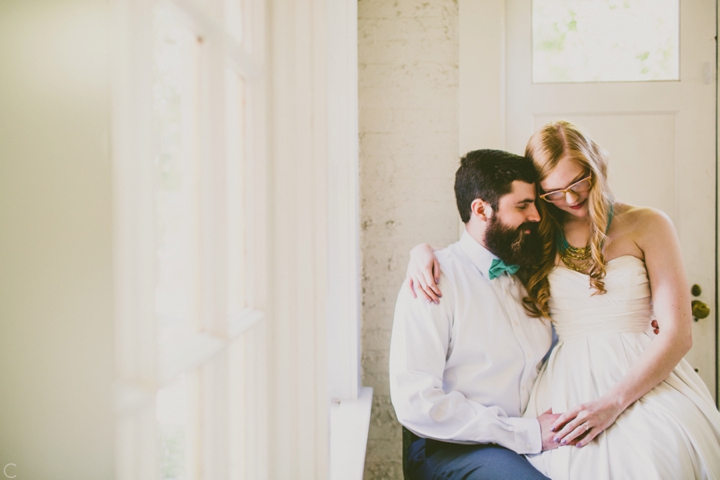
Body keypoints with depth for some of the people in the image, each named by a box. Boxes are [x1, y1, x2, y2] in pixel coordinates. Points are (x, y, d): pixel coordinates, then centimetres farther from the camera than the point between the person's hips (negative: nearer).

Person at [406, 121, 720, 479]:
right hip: (565, 382, 2)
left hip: (640, 379, -1)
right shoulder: (538, 239, 14)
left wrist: (612, 403, -12)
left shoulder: (646, 226, 5)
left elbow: (677, 333, -1)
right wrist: (423, 250, 0)